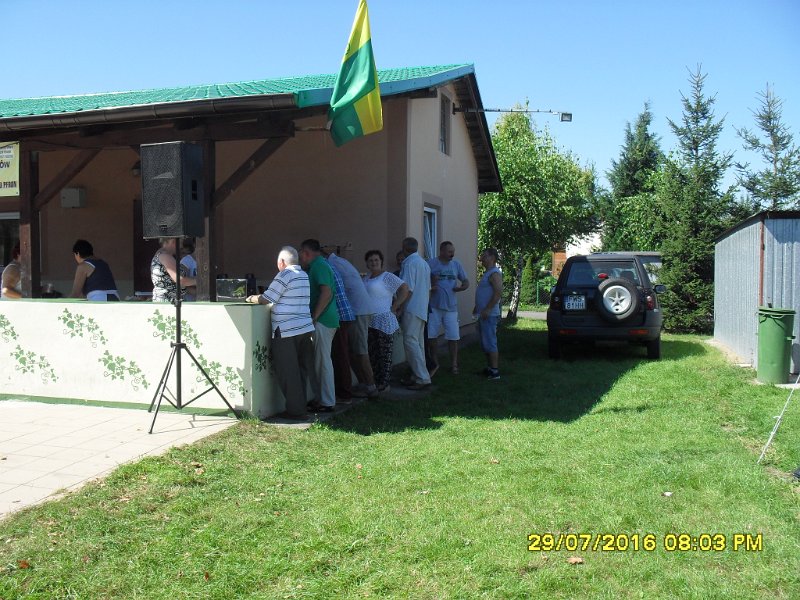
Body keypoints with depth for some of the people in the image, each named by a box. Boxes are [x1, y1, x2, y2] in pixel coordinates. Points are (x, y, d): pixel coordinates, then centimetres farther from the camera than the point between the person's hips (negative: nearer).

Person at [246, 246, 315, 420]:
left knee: (288, 374, 1)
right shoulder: (304, 275, 15)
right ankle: (300, 408, 21)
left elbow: (265, 299, -10)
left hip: (286, 331, -8)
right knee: (299, 372, 15)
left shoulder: (285, 275, -10)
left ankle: (296, 411, 5)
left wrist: (252, 298, 10)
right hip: (305, 328, 8)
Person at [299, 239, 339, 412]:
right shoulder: (318, 265, 20)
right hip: (325, 320, 10)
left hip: (322, 321, -10)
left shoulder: (319, 266, -12)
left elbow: (326, 293, -23)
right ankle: (322, 398, 23)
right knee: (320, 360, 15)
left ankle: (327, 403, -1)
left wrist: (313, 317, -21)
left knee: (322, 361, -6)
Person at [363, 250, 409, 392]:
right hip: (370, 321, 8)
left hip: (384, 322, -8)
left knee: (384, 355, -2)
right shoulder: (367, 277, 15)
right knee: (372, 354, 12)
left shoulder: (387, 277, -9)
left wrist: (394, 307, -14)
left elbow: (405, 288, -16)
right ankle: (375, 383, 20)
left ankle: (384, 385, 4)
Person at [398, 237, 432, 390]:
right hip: (422, 308, 10)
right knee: (418, 343, 12)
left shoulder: (409, 263, -12)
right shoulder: (424, 263, 16)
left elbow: (408, 290, -18)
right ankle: (418, 376, 14)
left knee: (410, 342, -10)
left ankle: (422, 378, -13)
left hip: (412, 310, -10)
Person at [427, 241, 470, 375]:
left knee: (453, 337, 2)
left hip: (451, 307, 2)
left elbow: (466, 281, 11)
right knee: (431, 336, 6)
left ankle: (454, 364, 15)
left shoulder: (456, 264, 6)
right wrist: (429, 287, -23)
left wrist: (462, 287, -10)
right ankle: (435, 363, 23)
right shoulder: (431, 263, -5)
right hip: (434, 306, -2)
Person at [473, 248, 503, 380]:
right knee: (485, 344, 14)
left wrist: (488, 309, -25)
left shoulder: (494, 273, -14)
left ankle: (494, 371, -7)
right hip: (483, 315, 10)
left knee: (490, 343, -9)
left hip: (489, 315, -10)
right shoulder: (487, 273, 19)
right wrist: (477, 308, 24)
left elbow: (499, 292, -24)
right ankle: (490, 368, 21)